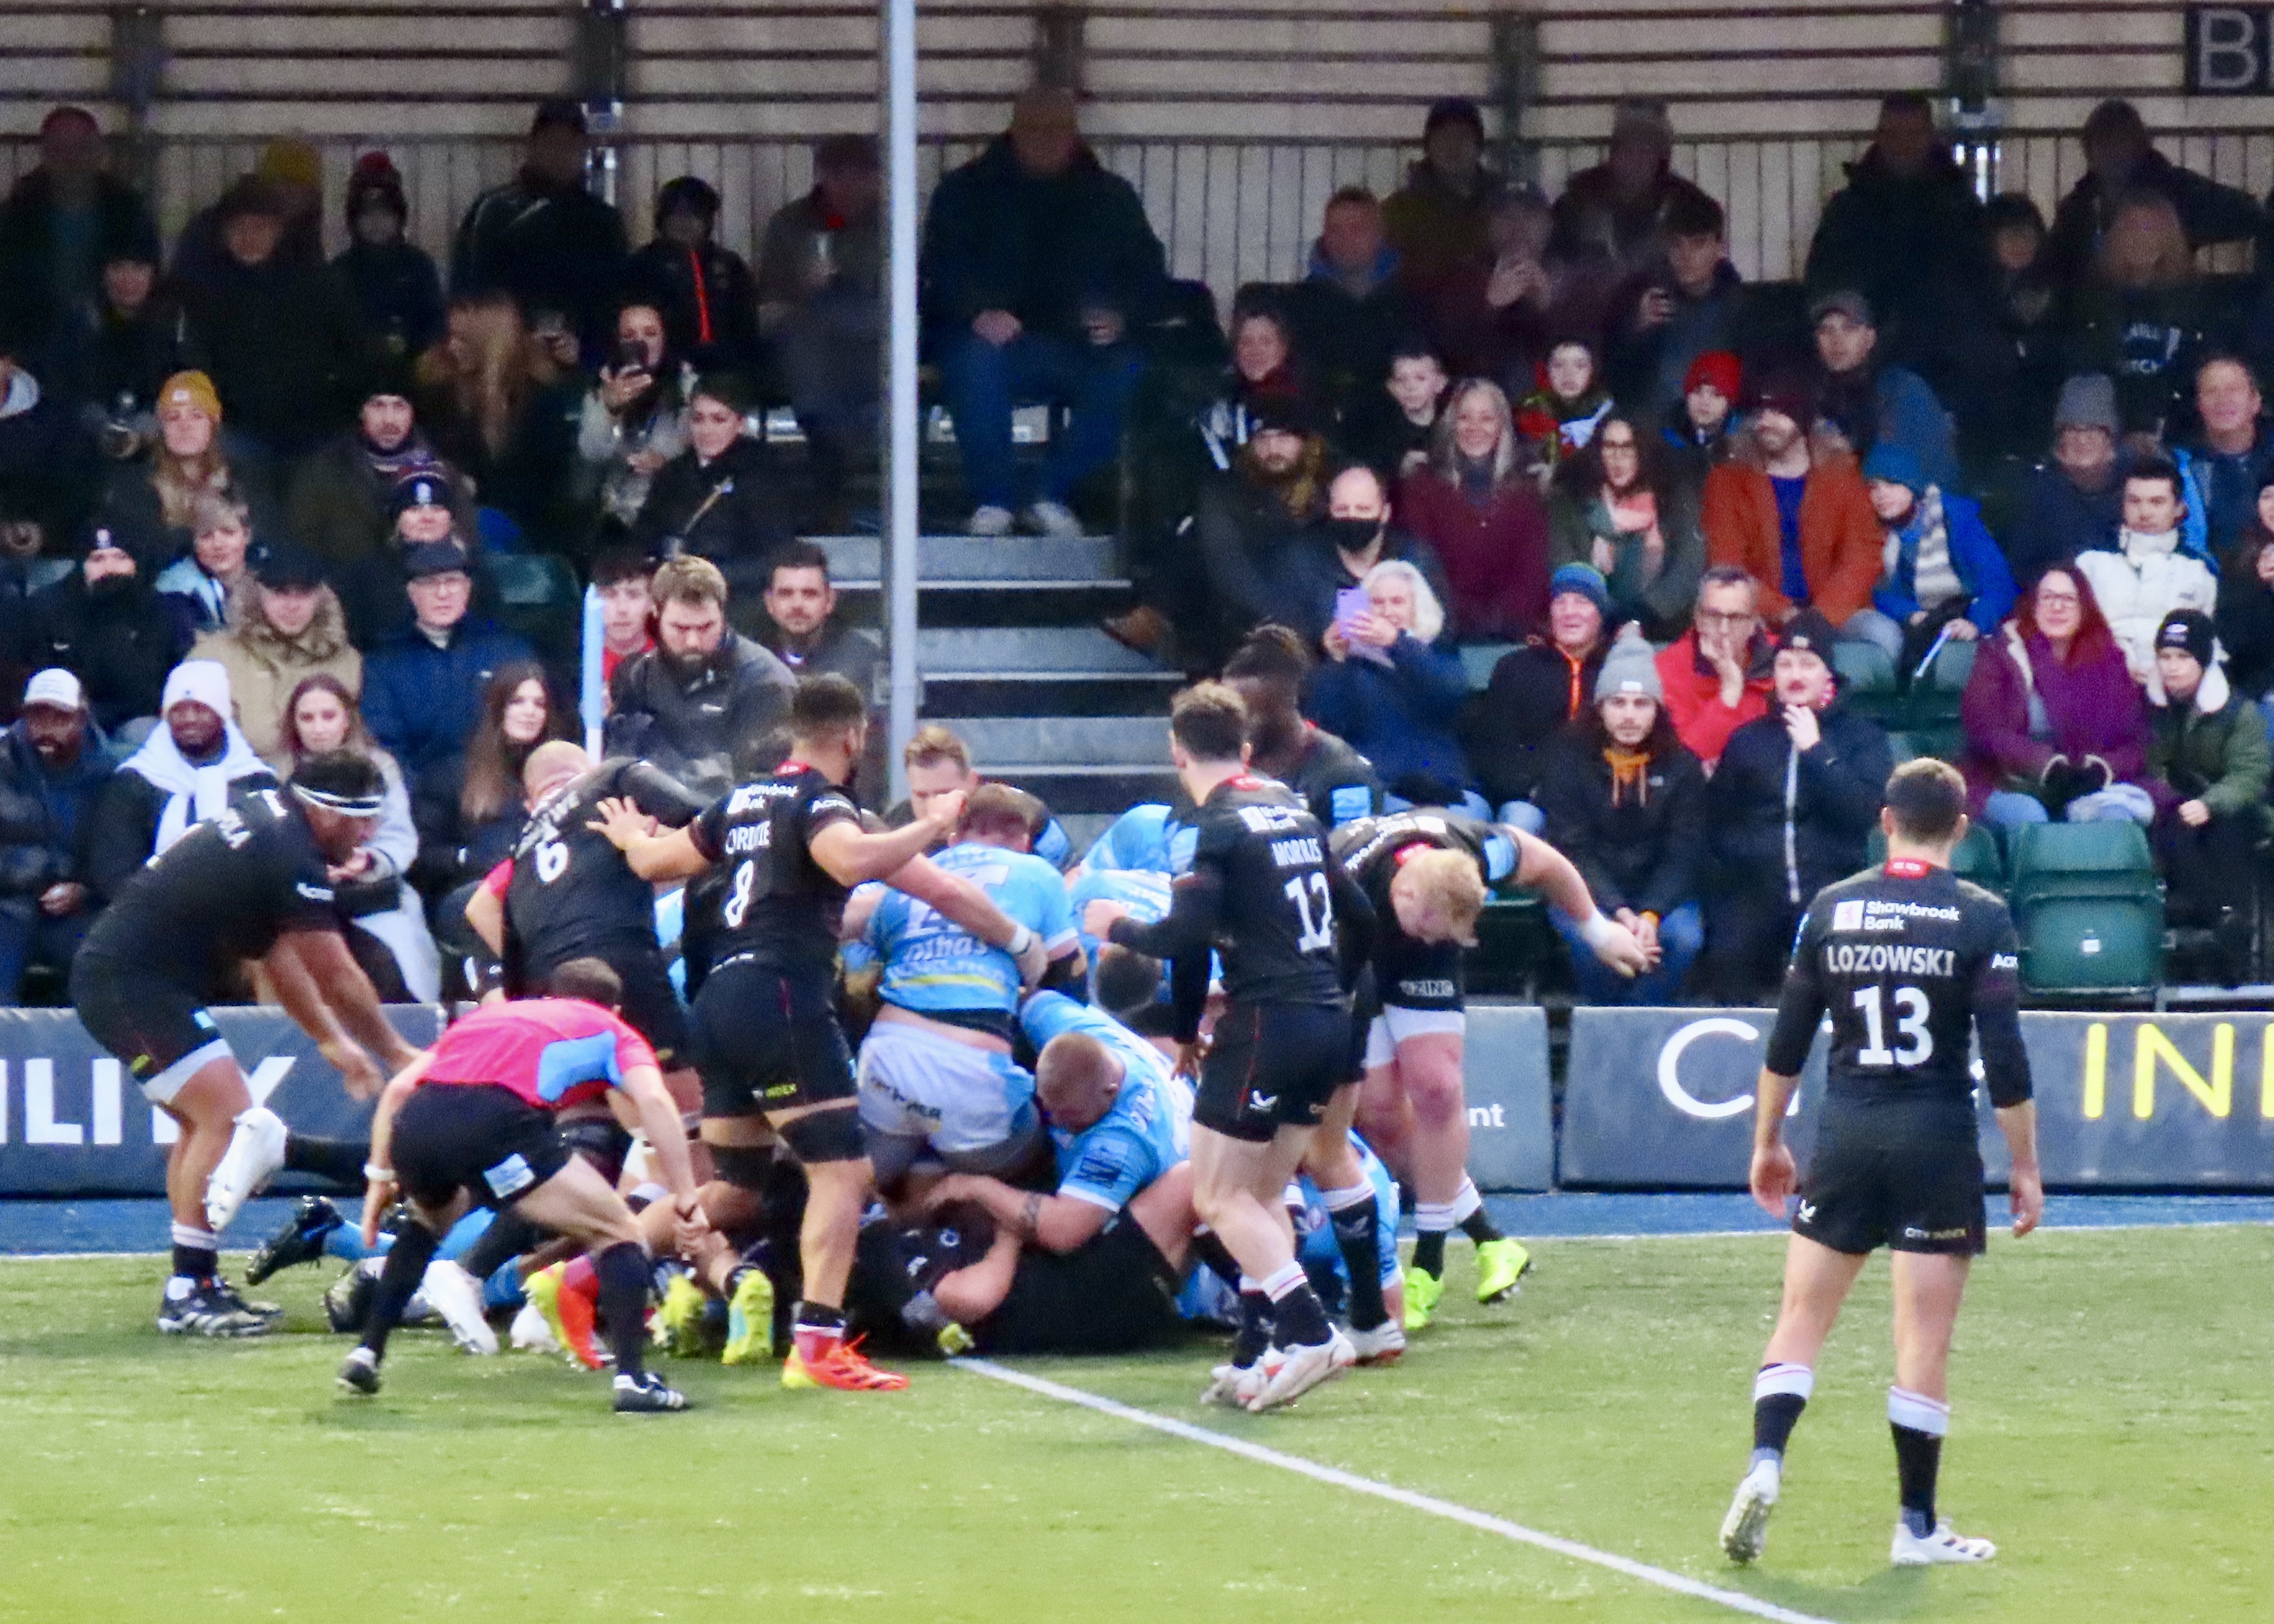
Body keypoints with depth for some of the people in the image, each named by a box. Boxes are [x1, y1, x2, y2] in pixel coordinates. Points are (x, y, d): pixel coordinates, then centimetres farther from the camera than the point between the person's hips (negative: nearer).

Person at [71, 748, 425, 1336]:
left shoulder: (266, 815, 12)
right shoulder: (292, 862, -18)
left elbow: (276, 955, 21)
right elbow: (339, 981, -8)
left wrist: (331, 1039, 23)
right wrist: (396, 1054, 6)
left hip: (107, 972, 11)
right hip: (131, 983, -11)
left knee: (205, 1121, 16)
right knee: (227, 1114, -14)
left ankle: (196, 1283, 18)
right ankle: (187, 1293, -14)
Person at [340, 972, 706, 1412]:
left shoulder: (488, 1016, 39)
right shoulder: (612, 1033, 26)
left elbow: (398, 1087, 31)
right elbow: (653, 1100, 5)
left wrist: (381, 1176, 35)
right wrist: (685, 1198, 3)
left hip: (414, 1127, 5)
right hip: (496, 1122, -5)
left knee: (429, 1222, 39)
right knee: (615, 1232, 10)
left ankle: (366, 1354, 34)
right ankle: (631, 1379, -6)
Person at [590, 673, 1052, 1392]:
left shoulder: (744, 800, 18)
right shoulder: (818, 802, -7)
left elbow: (656, 861, 31)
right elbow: (850, 859, -30)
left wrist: (631, 839, 53)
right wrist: (930, 828, -19)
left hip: (721, 998, 9)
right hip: (781, 1001, -9)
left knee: (734, 1181, 19)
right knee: (842, 1169, -9)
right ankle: (816, 1344, -20)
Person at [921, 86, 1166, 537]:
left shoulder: (1110, 196, 15)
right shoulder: (967, 191, 8)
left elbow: (1147, 273, 10)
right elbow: (942, 270, -3)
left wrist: (1122, 317, -13)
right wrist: (978, 313, -25)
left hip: (1080, 343, 2)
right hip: (996, 334, -2)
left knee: (1128, 373, -31)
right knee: (977, 361, -38)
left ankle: (1053, 495, -17)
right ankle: (993, 499, -24)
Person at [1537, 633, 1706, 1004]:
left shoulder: (1681, 766, 0)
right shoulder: (1568, 758, -5)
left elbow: (1684, 854, -5)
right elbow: (1572, 849, -11)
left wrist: (1650, 916, -23)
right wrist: (1619, 914, -25)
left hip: (1659, 893, 2)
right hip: (1587, 890, -2)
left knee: (1685, 937, -31)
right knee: (1589, 938, -35)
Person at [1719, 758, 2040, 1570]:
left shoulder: (1830, 910, 3)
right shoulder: (1981, 918, -5)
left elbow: (1785, 1045, 6)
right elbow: (2005, 1059, -8)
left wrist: (1767, 1142, 18)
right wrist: (2025, 1167, -1)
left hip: (1846, 1137, 2)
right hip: (1938, 1141, -2)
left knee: (1801, 1319, 10)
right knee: (1924, 1343, 4)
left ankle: (1764, 1464, -11)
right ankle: (1917, 1526, 9)